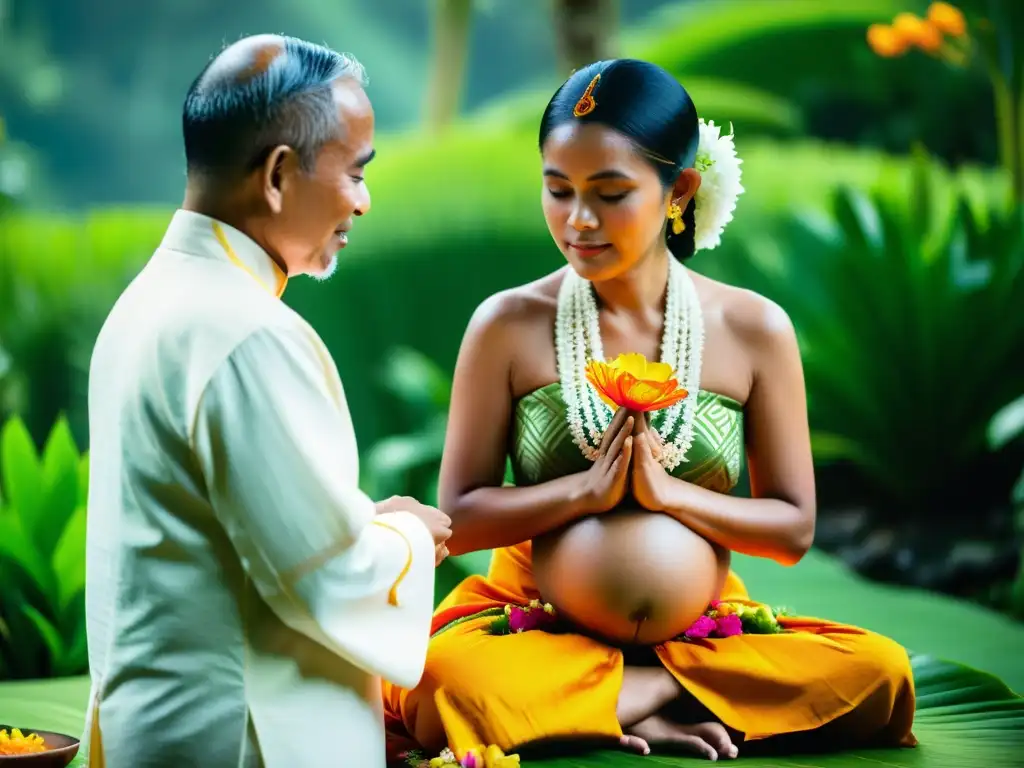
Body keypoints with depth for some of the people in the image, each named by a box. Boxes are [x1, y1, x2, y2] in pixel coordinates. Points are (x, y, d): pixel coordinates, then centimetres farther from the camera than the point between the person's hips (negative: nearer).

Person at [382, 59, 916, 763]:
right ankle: (669, 696, -18)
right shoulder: (508, 327, -4)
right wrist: (587, 488, -19)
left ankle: (618, 697, -16)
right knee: (448, 680, -36)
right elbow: (460, 519, -4)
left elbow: (793, 528, 0)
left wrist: (668, 492, -16)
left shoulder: (754, 330, -2)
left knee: (879, 673, -25)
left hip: (702, 625, 2)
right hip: (535, 619, -2)